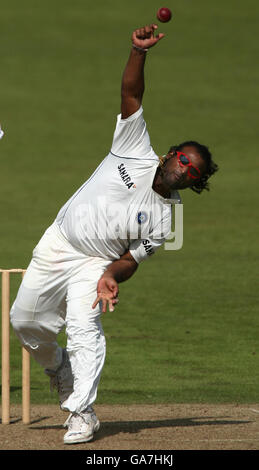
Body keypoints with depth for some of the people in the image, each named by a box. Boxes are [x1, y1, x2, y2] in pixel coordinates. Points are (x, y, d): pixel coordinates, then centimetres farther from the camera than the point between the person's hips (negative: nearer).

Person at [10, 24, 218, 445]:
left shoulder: (163, 220, -9)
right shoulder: (137, 153, -8)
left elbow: (132, 259, -9)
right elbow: (130, 92, -14)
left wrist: (111, 277, -30)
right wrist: (139, 51, -29)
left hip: (94, 264, -3)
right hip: (57, 245, 3)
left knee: (84, 328, -24)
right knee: (25, 321, 9)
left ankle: (82, 413, -20)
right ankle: (58, 366, 39)